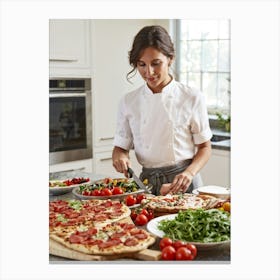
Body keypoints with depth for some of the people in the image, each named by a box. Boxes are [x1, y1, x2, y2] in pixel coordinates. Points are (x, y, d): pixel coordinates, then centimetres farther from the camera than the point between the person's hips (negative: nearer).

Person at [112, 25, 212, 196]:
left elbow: (205, 147, 1)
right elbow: (121, 146, 9)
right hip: (147, 182, 2)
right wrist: (120, 157, -13)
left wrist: (189, 172, -16)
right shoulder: (129, 102, 2)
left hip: (184, 183, -2)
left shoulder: (192, 98, -5)